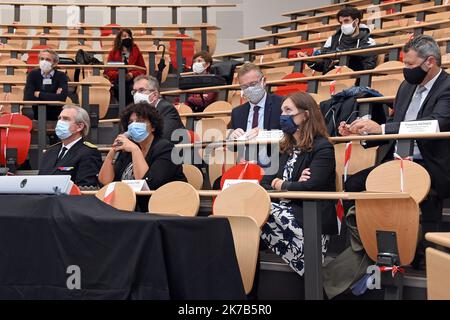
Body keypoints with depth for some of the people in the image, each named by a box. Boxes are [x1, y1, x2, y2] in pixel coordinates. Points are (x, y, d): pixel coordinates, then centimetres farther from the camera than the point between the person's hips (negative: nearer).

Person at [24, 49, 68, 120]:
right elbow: (27, 97, -13)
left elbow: (62, 97, -21)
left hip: (56, 117, -2)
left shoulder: (61, 76, -5)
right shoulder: (33, 74, -1)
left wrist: (39, 94, -14)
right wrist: (53, 96, -14)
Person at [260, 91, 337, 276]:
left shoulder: (322, 148, -2)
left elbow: (310, 187, -16)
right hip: (287, 211, 7)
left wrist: (281, 185, 1)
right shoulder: (287, 148, 23)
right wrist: (294, 184, -8)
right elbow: (265, 183, 12)